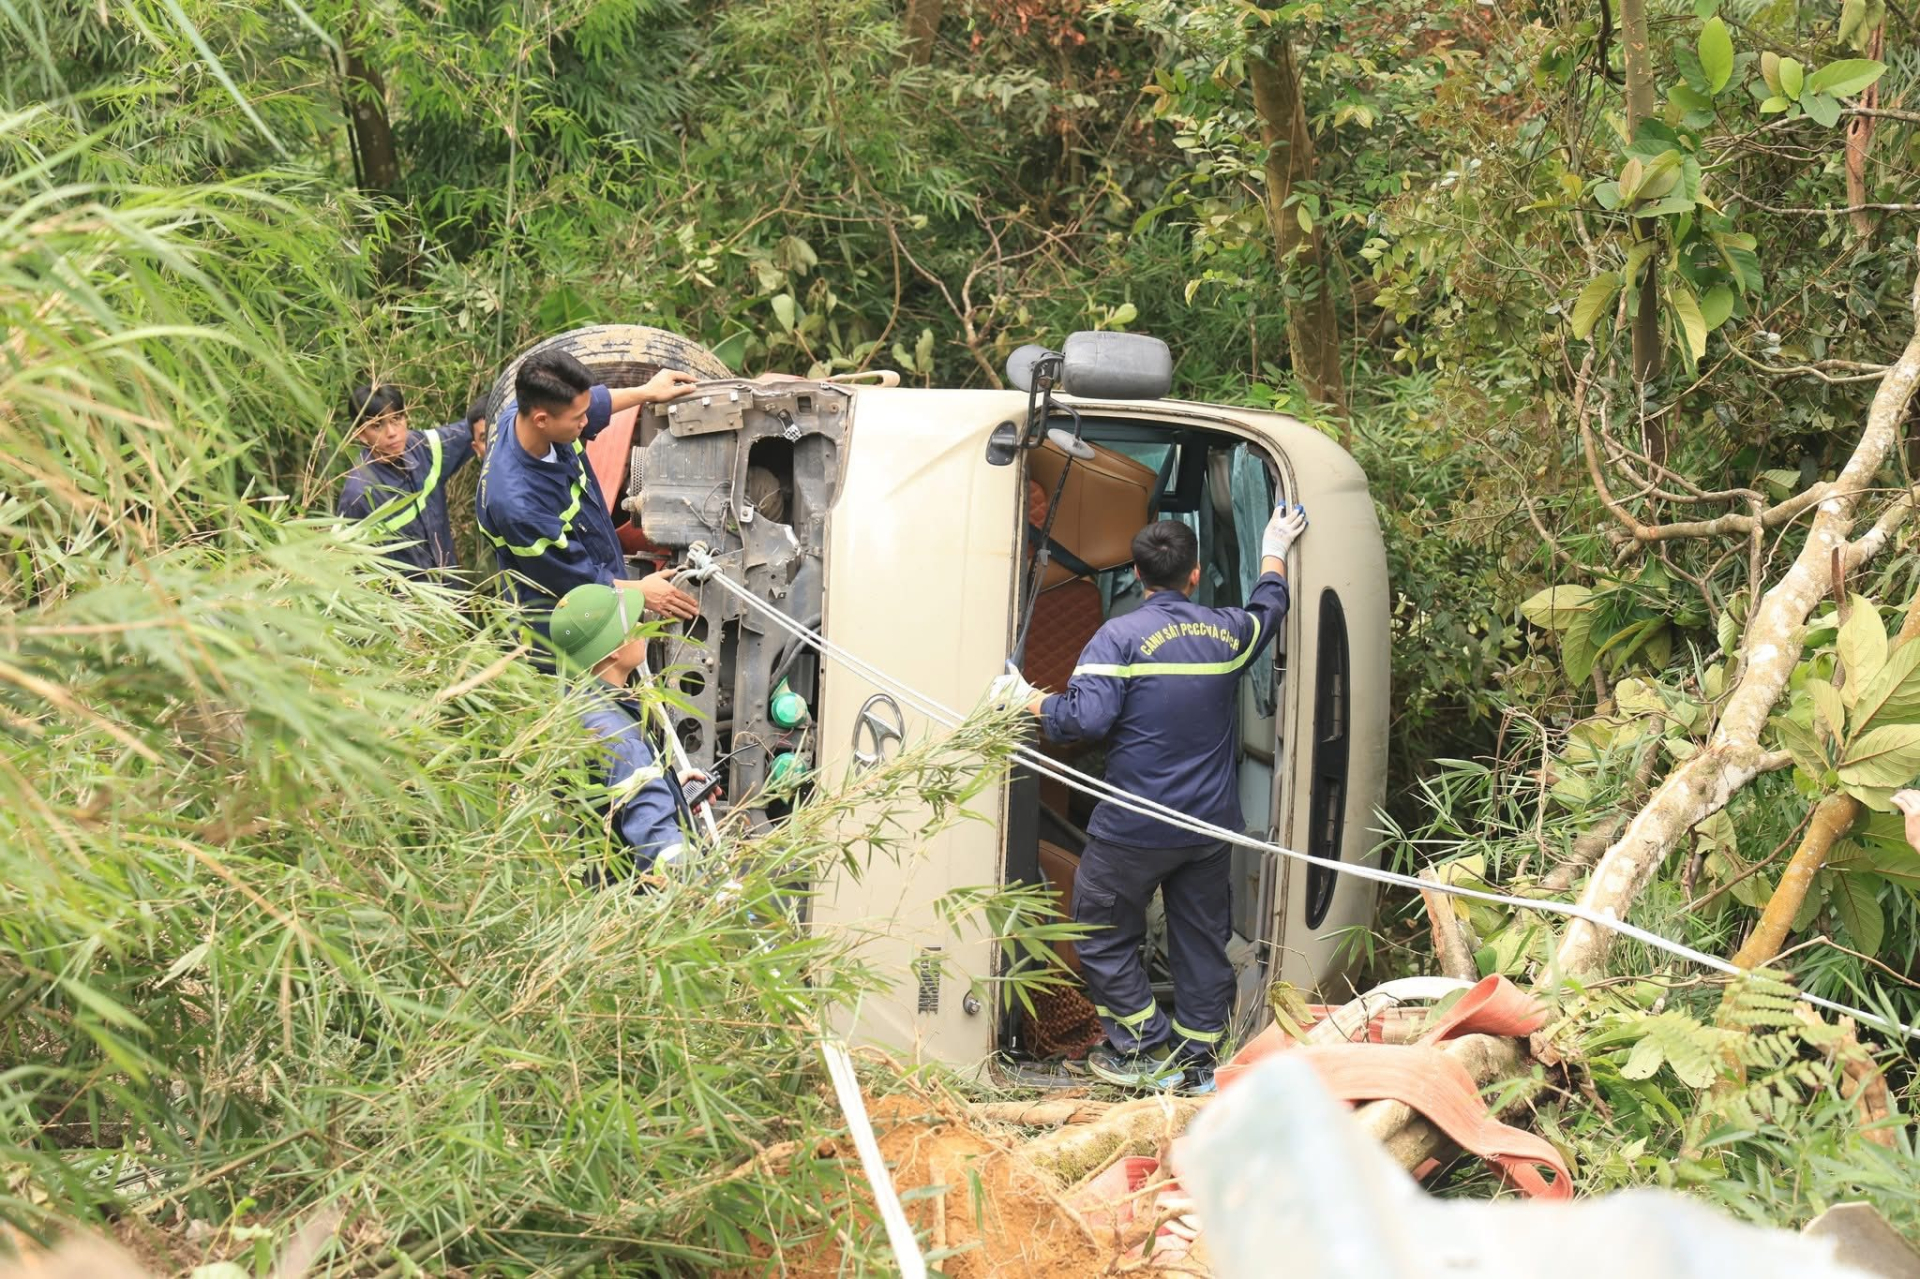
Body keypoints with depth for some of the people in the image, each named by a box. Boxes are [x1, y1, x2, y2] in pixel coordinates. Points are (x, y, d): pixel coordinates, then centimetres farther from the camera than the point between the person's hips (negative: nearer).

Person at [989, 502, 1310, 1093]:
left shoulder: (1120, 636, -13)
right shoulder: (1227, 631, 4)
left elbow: (1085, 717, -22)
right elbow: (1268, 608, 28)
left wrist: (1028, 700, -6)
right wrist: (1274, 554, 44)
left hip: (1134, 828, -5)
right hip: (1211, 824, 5)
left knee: (1103, 936, 9)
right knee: (1201, 941, 14)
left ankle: (1148, 1050, 7)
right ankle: (1197, 1058, 18)